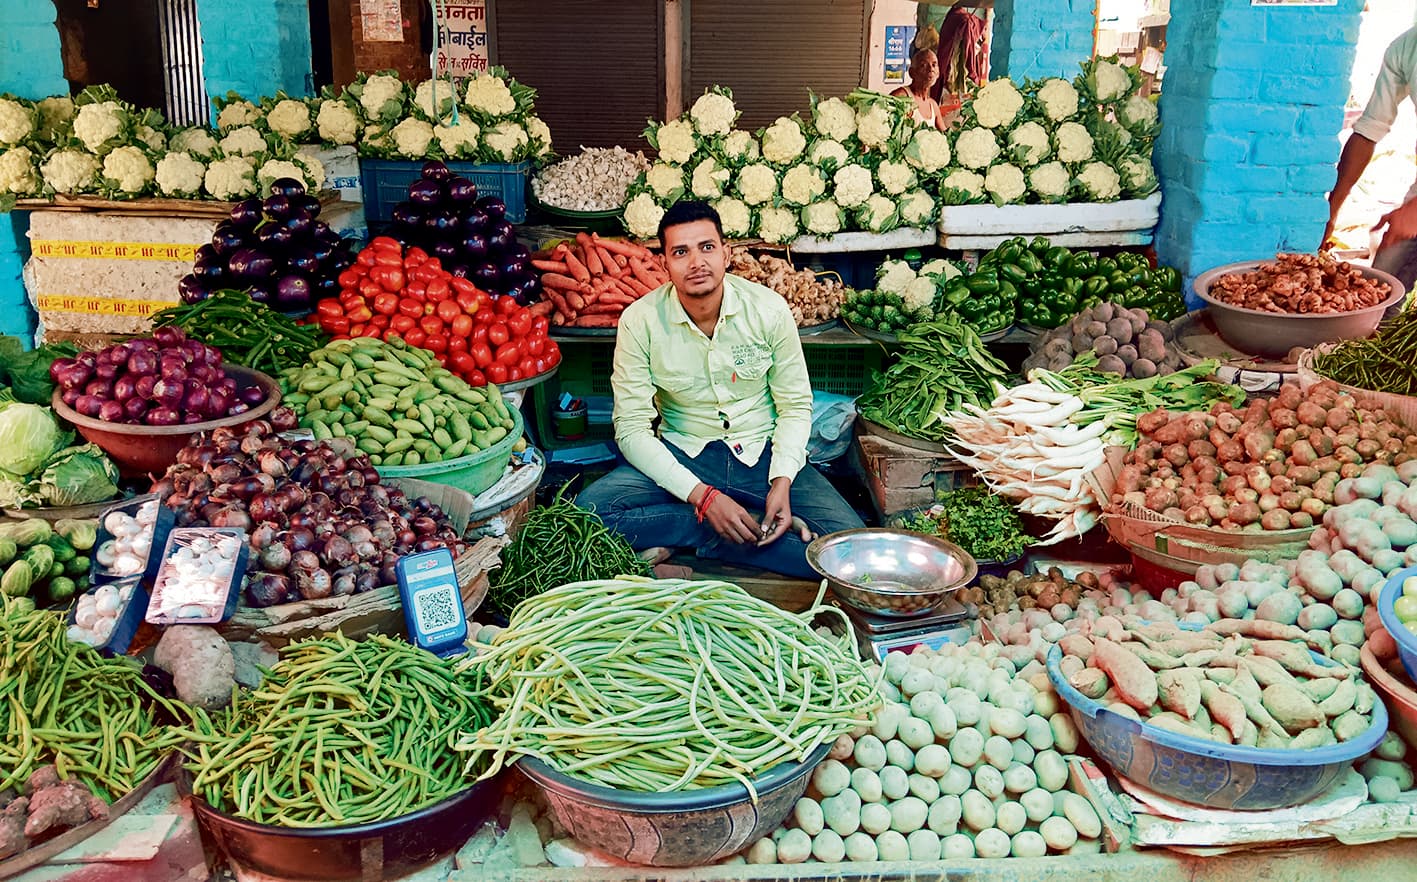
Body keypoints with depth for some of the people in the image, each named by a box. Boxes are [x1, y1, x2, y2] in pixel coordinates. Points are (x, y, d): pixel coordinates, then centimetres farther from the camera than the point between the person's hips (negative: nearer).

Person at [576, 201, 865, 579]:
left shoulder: (769, 309, -9)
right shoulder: (640, 320, -11)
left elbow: (795, 406, -1)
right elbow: (632, 429, -12)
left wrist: (782, 482, -19)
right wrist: (702, 496, -23)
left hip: (763, 454, 0)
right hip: (682, 459, 0)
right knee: (588, 508, -27)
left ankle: (682, 542, -12)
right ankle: (760, 526, -18)